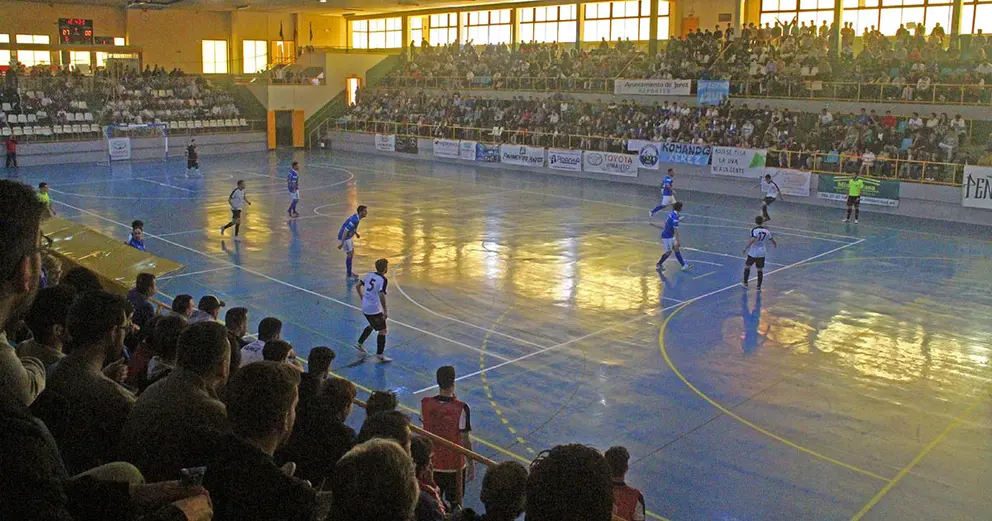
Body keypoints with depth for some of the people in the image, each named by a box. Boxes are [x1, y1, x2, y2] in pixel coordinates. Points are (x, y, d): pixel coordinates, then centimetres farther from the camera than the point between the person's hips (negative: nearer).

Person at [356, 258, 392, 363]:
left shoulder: (369, 274, 4)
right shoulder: (383, 280, -17)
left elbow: (358, 285, 12)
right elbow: (381, 295, -28)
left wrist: (362, 298, 23)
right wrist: (385, 311, -19)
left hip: (365, 307, 8)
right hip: (374, 309, -8)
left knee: (372, 325, 32)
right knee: (383, 331, 5)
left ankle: (360, 344, 38)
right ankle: (379, 356, 7)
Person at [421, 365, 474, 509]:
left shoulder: (425, 404, -13)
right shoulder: (461, 408, -22)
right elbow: (465, 439, -16)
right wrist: (471, 464, -2)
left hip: (432, 464, 3)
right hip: (455, 465, -3)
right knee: (455, 503, 16)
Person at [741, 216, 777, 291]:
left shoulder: (754, 230, -13)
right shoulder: (766, 231, 1)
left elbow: (752, 240, -28)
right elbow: (772, 240, 10)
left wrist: (746, 248, -23)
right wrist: (775, 245, 32)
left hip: (753, 252, -4)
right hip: (761, 253, 4)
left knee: (747, 266, 15)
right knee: (760, 269, 9)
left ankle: (745, 283, 20)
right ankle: (759, 286, 11)